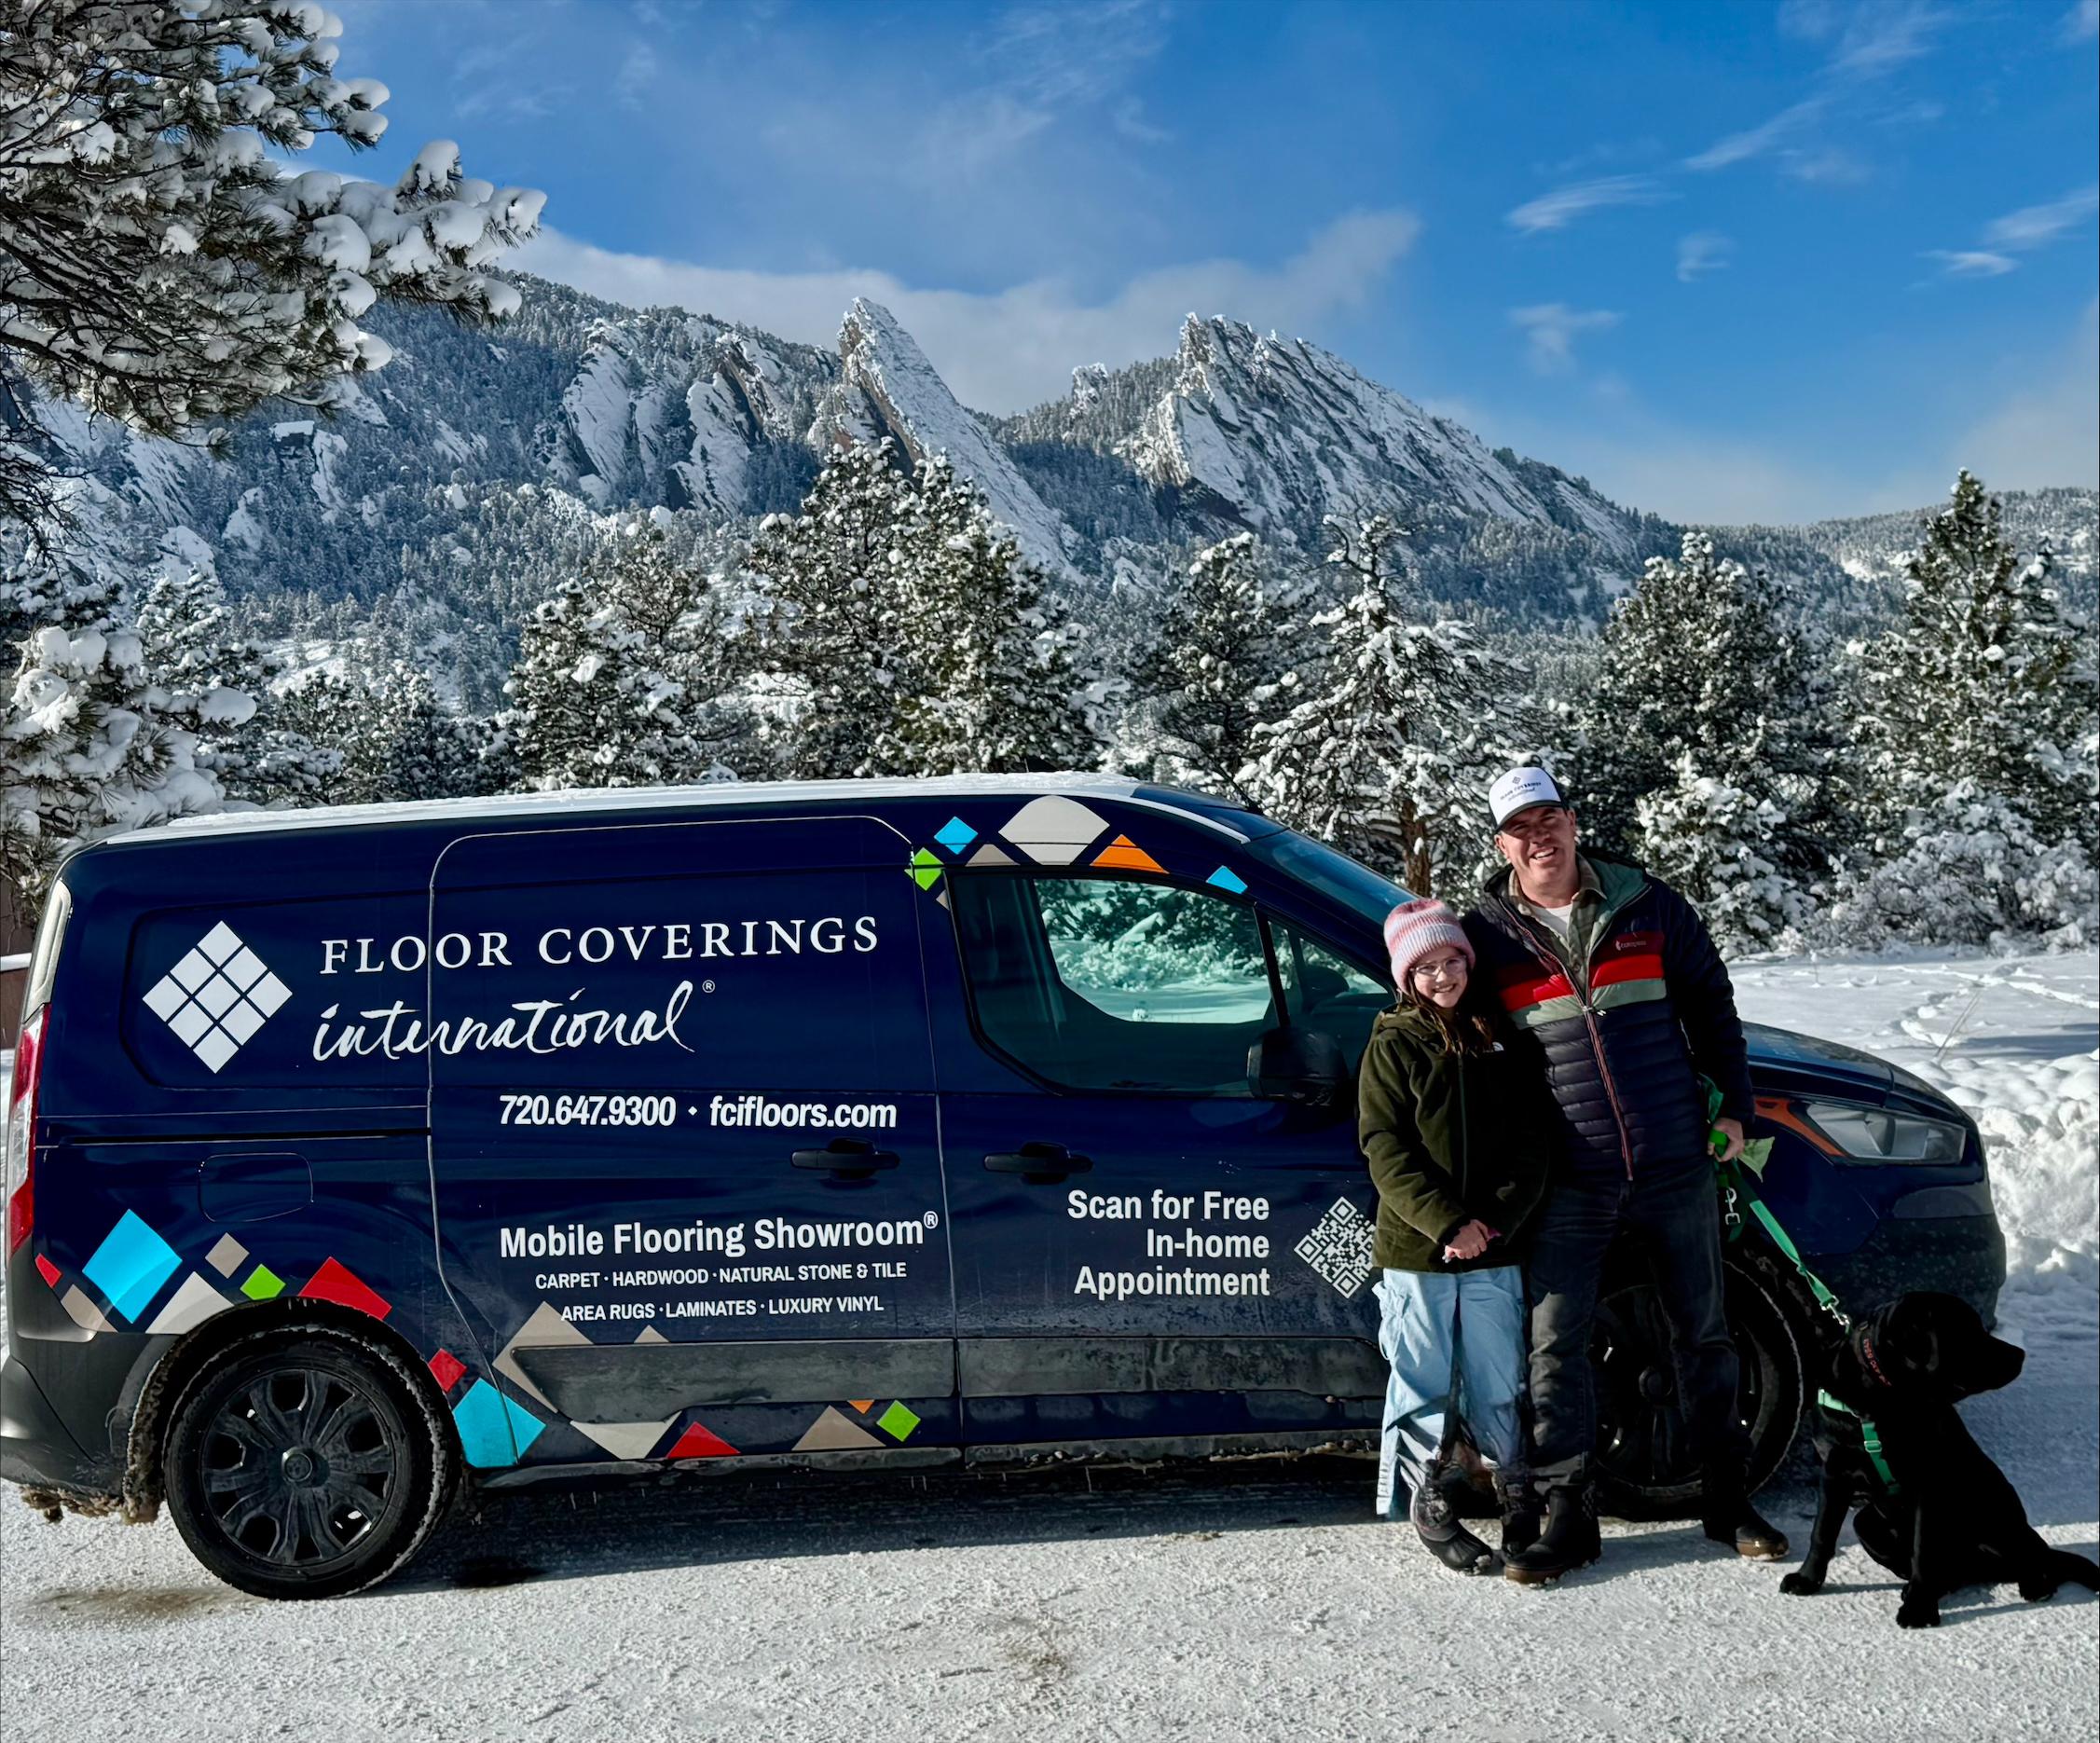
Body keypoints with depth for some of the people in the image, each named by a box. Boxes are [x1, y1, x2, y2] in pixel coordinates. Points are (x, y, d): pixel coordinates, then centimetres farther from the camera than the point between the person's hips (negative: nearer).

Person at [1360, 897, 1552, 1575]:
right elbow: (1386, 1149, -7)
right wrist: (1448, 1223, -17)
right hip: (1415, 1253, -2)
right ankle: (1428, 1506, 18)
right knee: (1423, 1385, 5)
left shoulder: (1500, 1041, 10)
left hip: (1495, 1254, 3)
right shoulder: (1392, 1047, 0)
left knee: (1498, 1388, 10)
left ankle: (1518, 1500, 25)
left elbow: (1531, 1140, 6)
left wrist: (1497, 1220, -9)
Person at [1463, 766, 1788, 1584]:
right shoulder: (1487, 933, -1)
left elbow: (1710, 1001, 12)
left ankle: (1728, 1499, 25)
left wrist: (1733, 1102, 7)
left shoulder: (1647, 906, 2)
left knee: (1701, 1330, 11)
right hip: (1571, 1179, -1)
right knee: (1555, 1340, -3)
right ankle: (1567, 1513, 8)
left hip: (1675, 1163, 1)